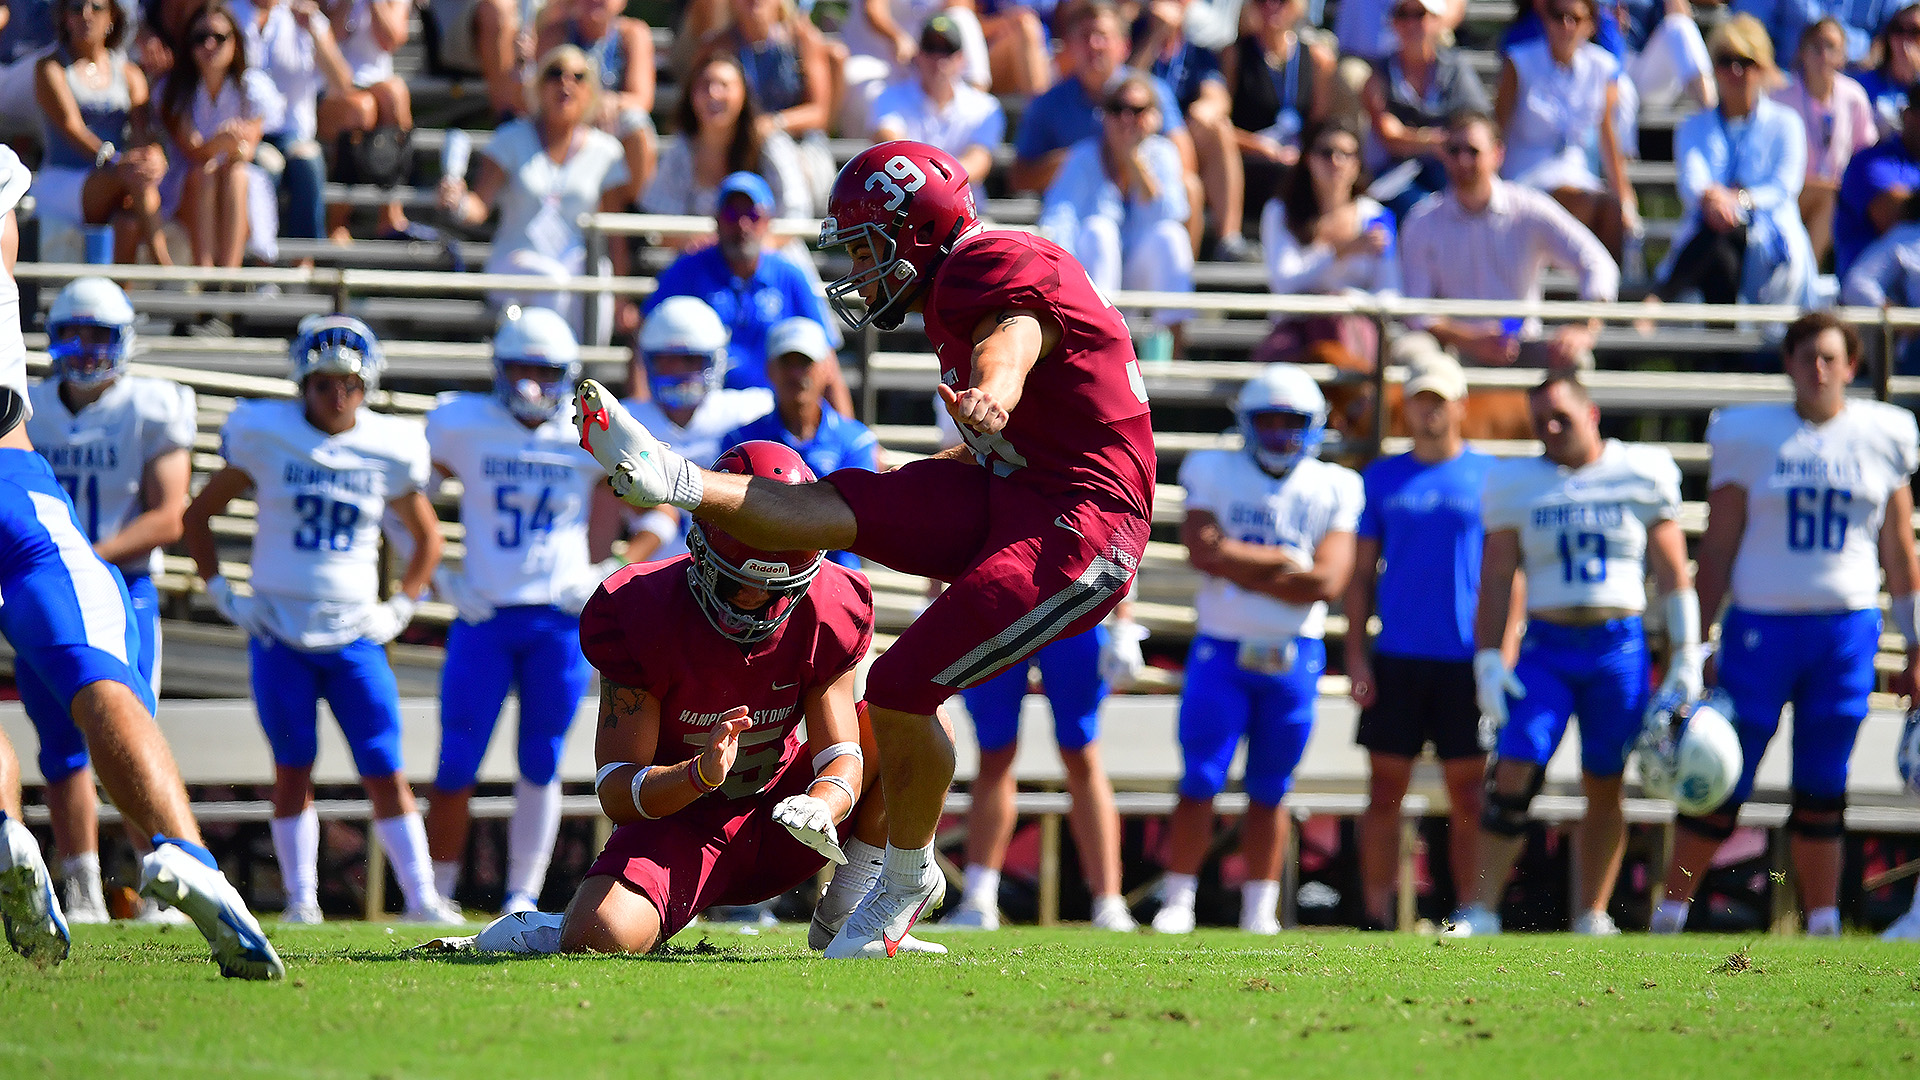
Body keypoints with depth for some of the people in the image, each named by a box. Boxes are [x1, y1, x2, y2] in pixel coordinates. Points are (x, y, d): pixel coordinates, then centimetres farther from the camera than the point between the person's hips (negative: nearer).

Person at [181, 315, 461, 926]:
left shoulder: (388, 451, 2)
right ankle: (300, 898, 9)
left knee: (385, 773, -4)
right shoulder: (266, 438, -3)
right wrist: (221, 594, 0)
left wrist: (400, 608, 8)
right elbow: (198, 515, 8)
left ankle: (421, 896, -2)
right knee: (293, 768, 1)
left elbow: (427, 537, 18)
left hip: (355, 636, 1)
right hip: (279, 633, -1)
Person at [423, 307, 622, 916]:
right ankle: (435, 895, 9)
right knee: (456, 769, -3)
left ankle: (523, 896, 13)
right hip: (484, 616, -1)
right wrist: (435, 576, 1)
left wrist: (605, 571, 3)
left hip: (560, 620, 1)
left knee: (541, 764, 3)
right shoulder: (463, 426, -2)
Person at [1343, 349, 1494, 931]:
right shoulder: (1382, 478, 9)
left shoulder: (1490, 477, 3)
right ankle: (1376, 917, 6)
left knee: (1468, 796, 1)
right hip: (1396, 658, 2)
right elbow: (1361, 574, 10)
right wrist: (1356, 656, 2)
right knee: (1385, 791, 2)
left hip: (1465, 661, -2)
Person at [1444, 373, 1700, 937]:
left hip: (1619, 647, 0)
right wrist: (1488, 660, -2)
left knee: (1604, 787, 4)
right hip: (1547, 646, 0)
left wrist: (1686, 657, 4)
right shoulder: (1517, 484, 5)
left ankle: (1592, 916, 14)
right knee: (1512, 775, -10)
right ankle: (1482, 912, -5)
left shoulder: (1643, 475, 4)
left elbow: (1672, 572, 7)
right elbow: (1496, 579, 6)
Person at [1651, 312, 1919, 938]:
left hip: (1847, 630, 2)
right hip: (1762, 623, -2)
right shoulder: (1748, 435, 1)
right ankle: (1669, 916, 5)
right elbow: (1718, 545, 3)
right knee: (1723, 786, -3)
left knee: (1822, 792, 5)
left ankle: (1823, 926, 11)